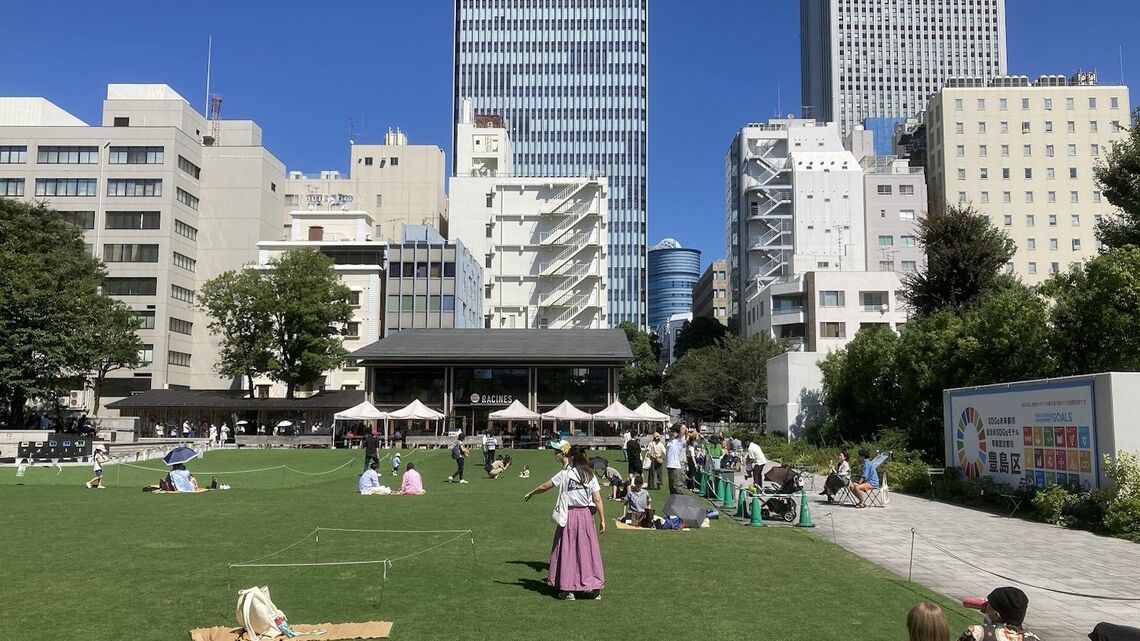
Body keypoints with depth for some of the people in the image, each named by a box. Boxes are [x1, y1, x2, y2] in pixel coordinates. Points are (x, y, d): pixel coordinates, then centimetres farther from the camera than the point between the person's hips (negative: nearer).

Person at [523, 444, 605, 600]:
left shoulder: (565, 474, -6)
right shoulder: (591, 476, 1)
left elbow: (544, 487, 3)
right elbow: (598, 501, -2)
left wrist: (530, 493, 19)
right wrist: (602, 520, 3)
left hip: (568, 516, -2)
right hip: (585, 515, 2)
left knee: (567, 551, 8)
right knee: (589, 550, 8)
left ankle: (568, 590, 13)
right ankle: (595, 588, 11)